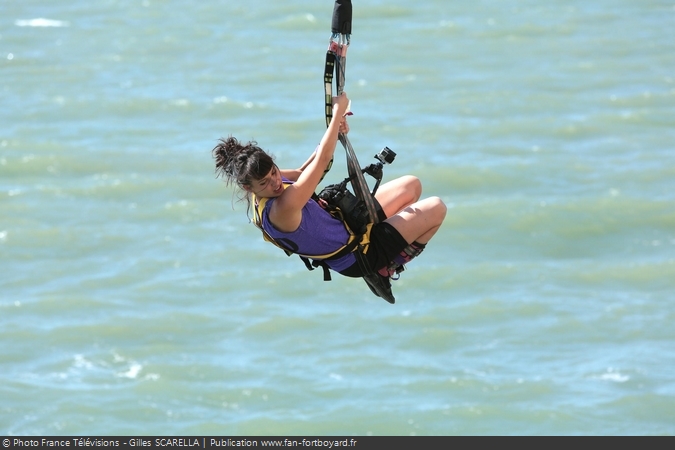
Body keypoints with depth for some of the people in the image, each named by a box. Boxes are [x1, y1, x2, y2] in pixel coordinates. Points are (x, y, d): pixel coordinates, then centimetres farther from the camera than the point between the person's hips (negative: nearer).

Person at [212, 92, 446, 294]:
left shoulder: (266, 177, -12)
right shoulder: (281, 209, -38)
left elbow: (302, 173, 6)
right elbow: (322, 160, -35)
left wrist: (334, 132, -7)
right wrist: (338, 111, -26)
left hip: (348, 227, 9)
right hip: (358, 256, -9)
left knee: (411, 185, 18)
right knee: (435, 209, -4)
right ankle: (390, 266, 14)